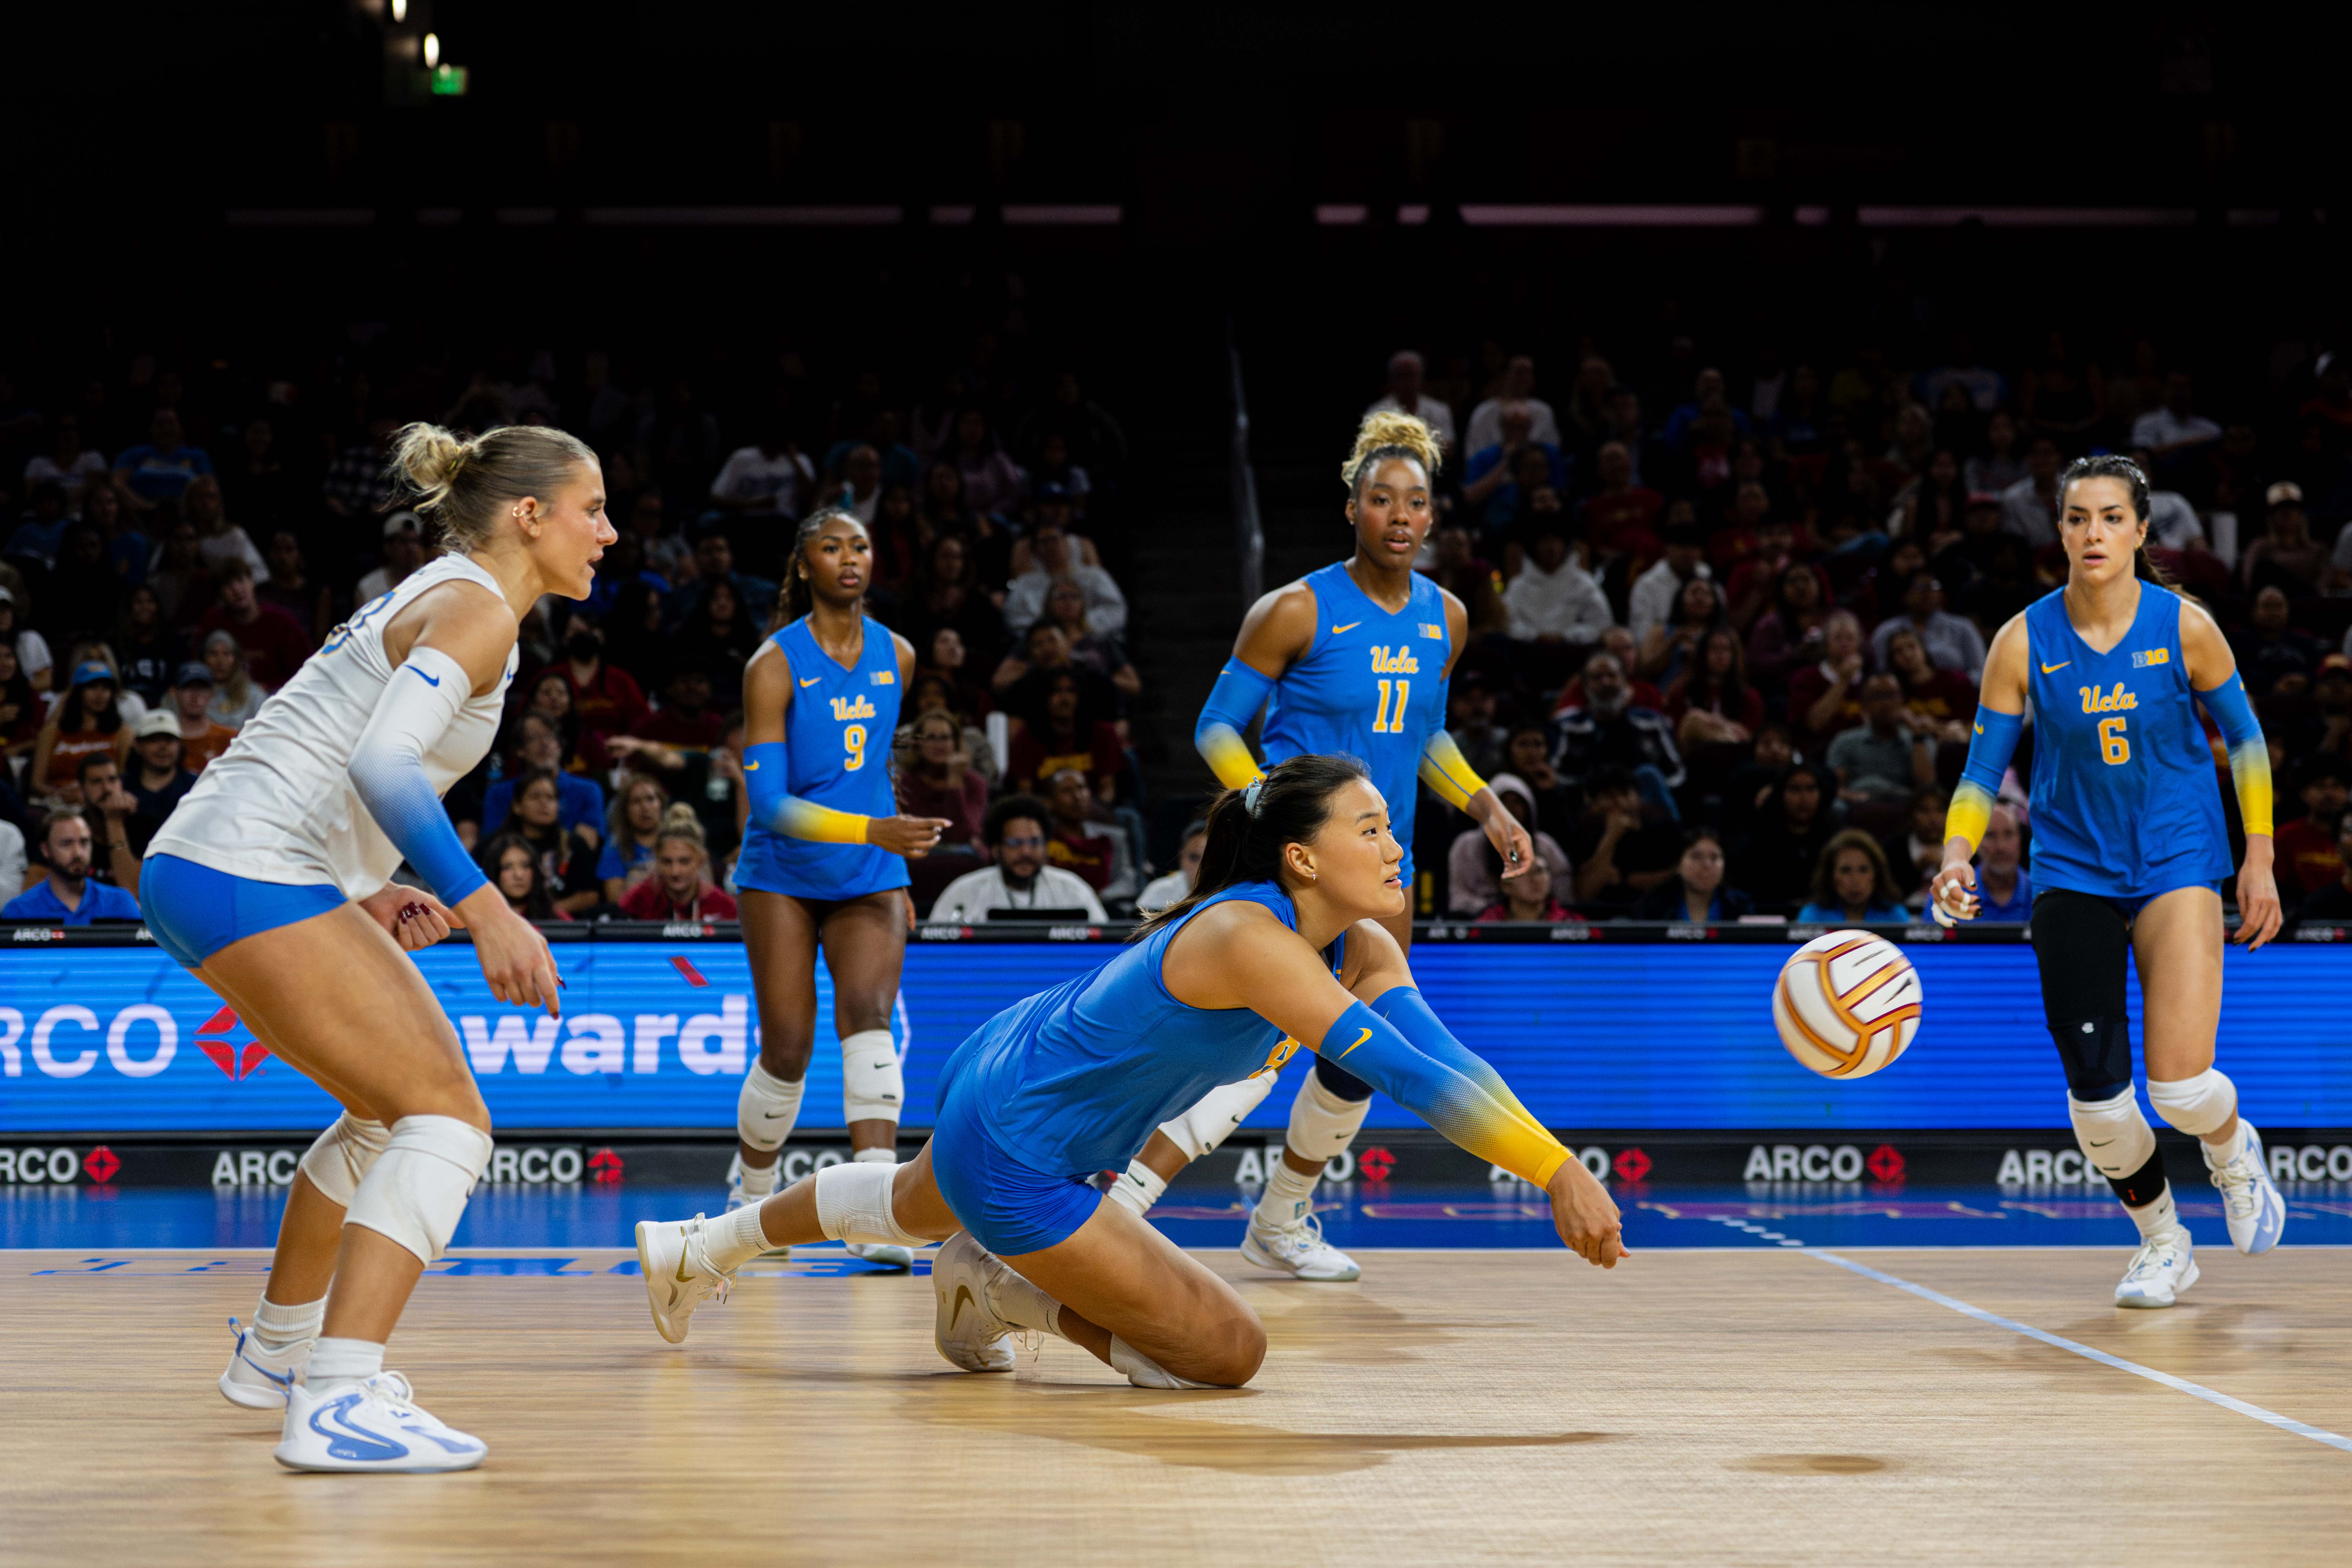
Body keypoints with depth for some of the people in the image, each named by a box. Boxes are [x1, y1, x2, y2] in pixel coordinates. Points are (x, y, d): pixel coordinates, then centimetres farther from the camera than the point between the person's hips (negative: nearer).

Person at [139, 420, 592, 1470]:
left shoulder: (435, 599, 22)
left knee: (394, 1109, 25)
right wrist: (485, 911, -25)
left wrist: (369, 893, 13)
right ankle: (338, 1406, -24)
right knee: (447, 1117, -13)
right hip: (253, 880, -10)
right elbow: (383, 764, -24)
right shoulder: (477, 608, -8)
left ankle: (280, 1351, 38)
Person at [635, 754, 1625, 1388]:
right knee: (1229, 1354, -7)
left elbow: (1446, 1059, -19)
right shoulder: (1247, 938, -34)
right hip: (1015, 1158, -10)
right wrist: (1558, 1173, -44)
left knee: (918, 1208, 40)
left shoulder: (1362, 949, -8)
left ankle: (702, 1249, 59)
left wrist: (1557, 1163, -34)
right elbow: (1404, 1074, -41)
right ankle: (999, 1293, 9)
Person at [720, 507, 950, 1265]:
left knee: (868, 1017, -19)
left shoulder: (897, 656, 4)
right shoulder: (774, 664, -11)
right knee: (788, 1050, -3)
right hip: (783, 875, -3)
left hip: (870, 879, 3)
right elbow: (768, 801, -19)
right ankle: (750, 1197, 25)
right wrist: (873, 830, -31)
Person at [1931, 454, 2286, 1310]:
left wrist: (2259, 857, 3)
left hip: (2177, 863, -1)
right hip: (2073, 873, 1)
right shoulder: (2023, 642, -6)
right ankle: (2162, 1241, 22)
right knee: (2096, 1097, -6)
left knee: (2181, 1089, -15)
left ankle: (2233, 1152, 24)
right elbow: (1983, 768, -2)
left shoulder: (2185, 627, -7)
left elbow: (2245, 739, 6)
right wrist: (1958, 858, -19)